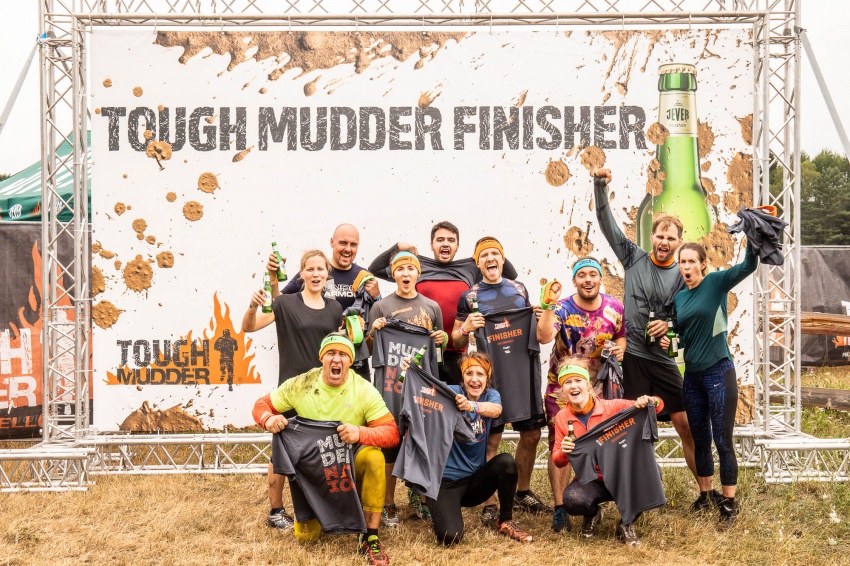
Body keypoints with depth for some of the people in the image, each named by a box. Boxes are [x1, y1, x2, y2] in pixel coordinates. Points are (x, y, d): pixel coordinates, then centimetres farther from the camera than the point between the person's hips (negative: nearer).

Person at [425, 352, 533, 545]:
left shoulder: (491, 395, -1)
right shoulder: (453, 392, -7)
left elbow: (495, 410, -25)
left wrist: (471, 406, -46)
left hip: (476, 478, 3)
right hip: (446, 480, -3)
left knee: (506, 462, -26)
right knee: (450, 537, -24)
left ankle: (506, 521, -4)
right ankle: (442, 510, 14)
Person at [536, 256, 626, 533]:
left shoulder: (614, 308, -4)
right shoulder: (562, 309, -16)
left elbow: (620, 335, 14)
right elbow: (544, 337, -33)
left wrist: (620, 348, -7)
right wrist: (548, 306, -42)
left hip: (598, 388, 3)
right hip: (561, 389, -3)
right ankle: (560, 508, -1)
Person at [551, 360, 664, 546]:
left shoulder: (612, 407, -10)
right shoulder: (562, 418, -3)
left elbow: (658, 405, -9)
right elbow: (557, 461, 4)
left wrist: (648, 401, -33)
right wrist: (563, 452, -20)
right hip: (590, 481, 1)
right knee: (572, 499, -36)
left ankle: (627, 523, -5)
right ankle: (592, 514, 8)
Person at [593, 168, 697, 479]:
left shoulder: (682, 276, 3)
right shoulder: (634, 258, 3)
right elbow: (607, 223, -1)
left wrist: (669, 325, -13)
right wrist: (600, 186, -11)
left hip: (663, 358, 1)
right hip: (632, 355, -1)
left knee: (686, 425, 1)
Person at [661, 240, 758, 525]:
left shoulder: (716, 283, -7)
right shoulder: (678, 297, 10)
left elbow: (749, 265, -22)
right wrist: (666, 340, -1)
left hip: (719, 373, -6)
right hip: (692, 375, 6)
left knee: (722, 440, -2)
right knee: (700, 440, 14)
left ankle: (729, 502, 8)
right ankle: (706, 494, 28)